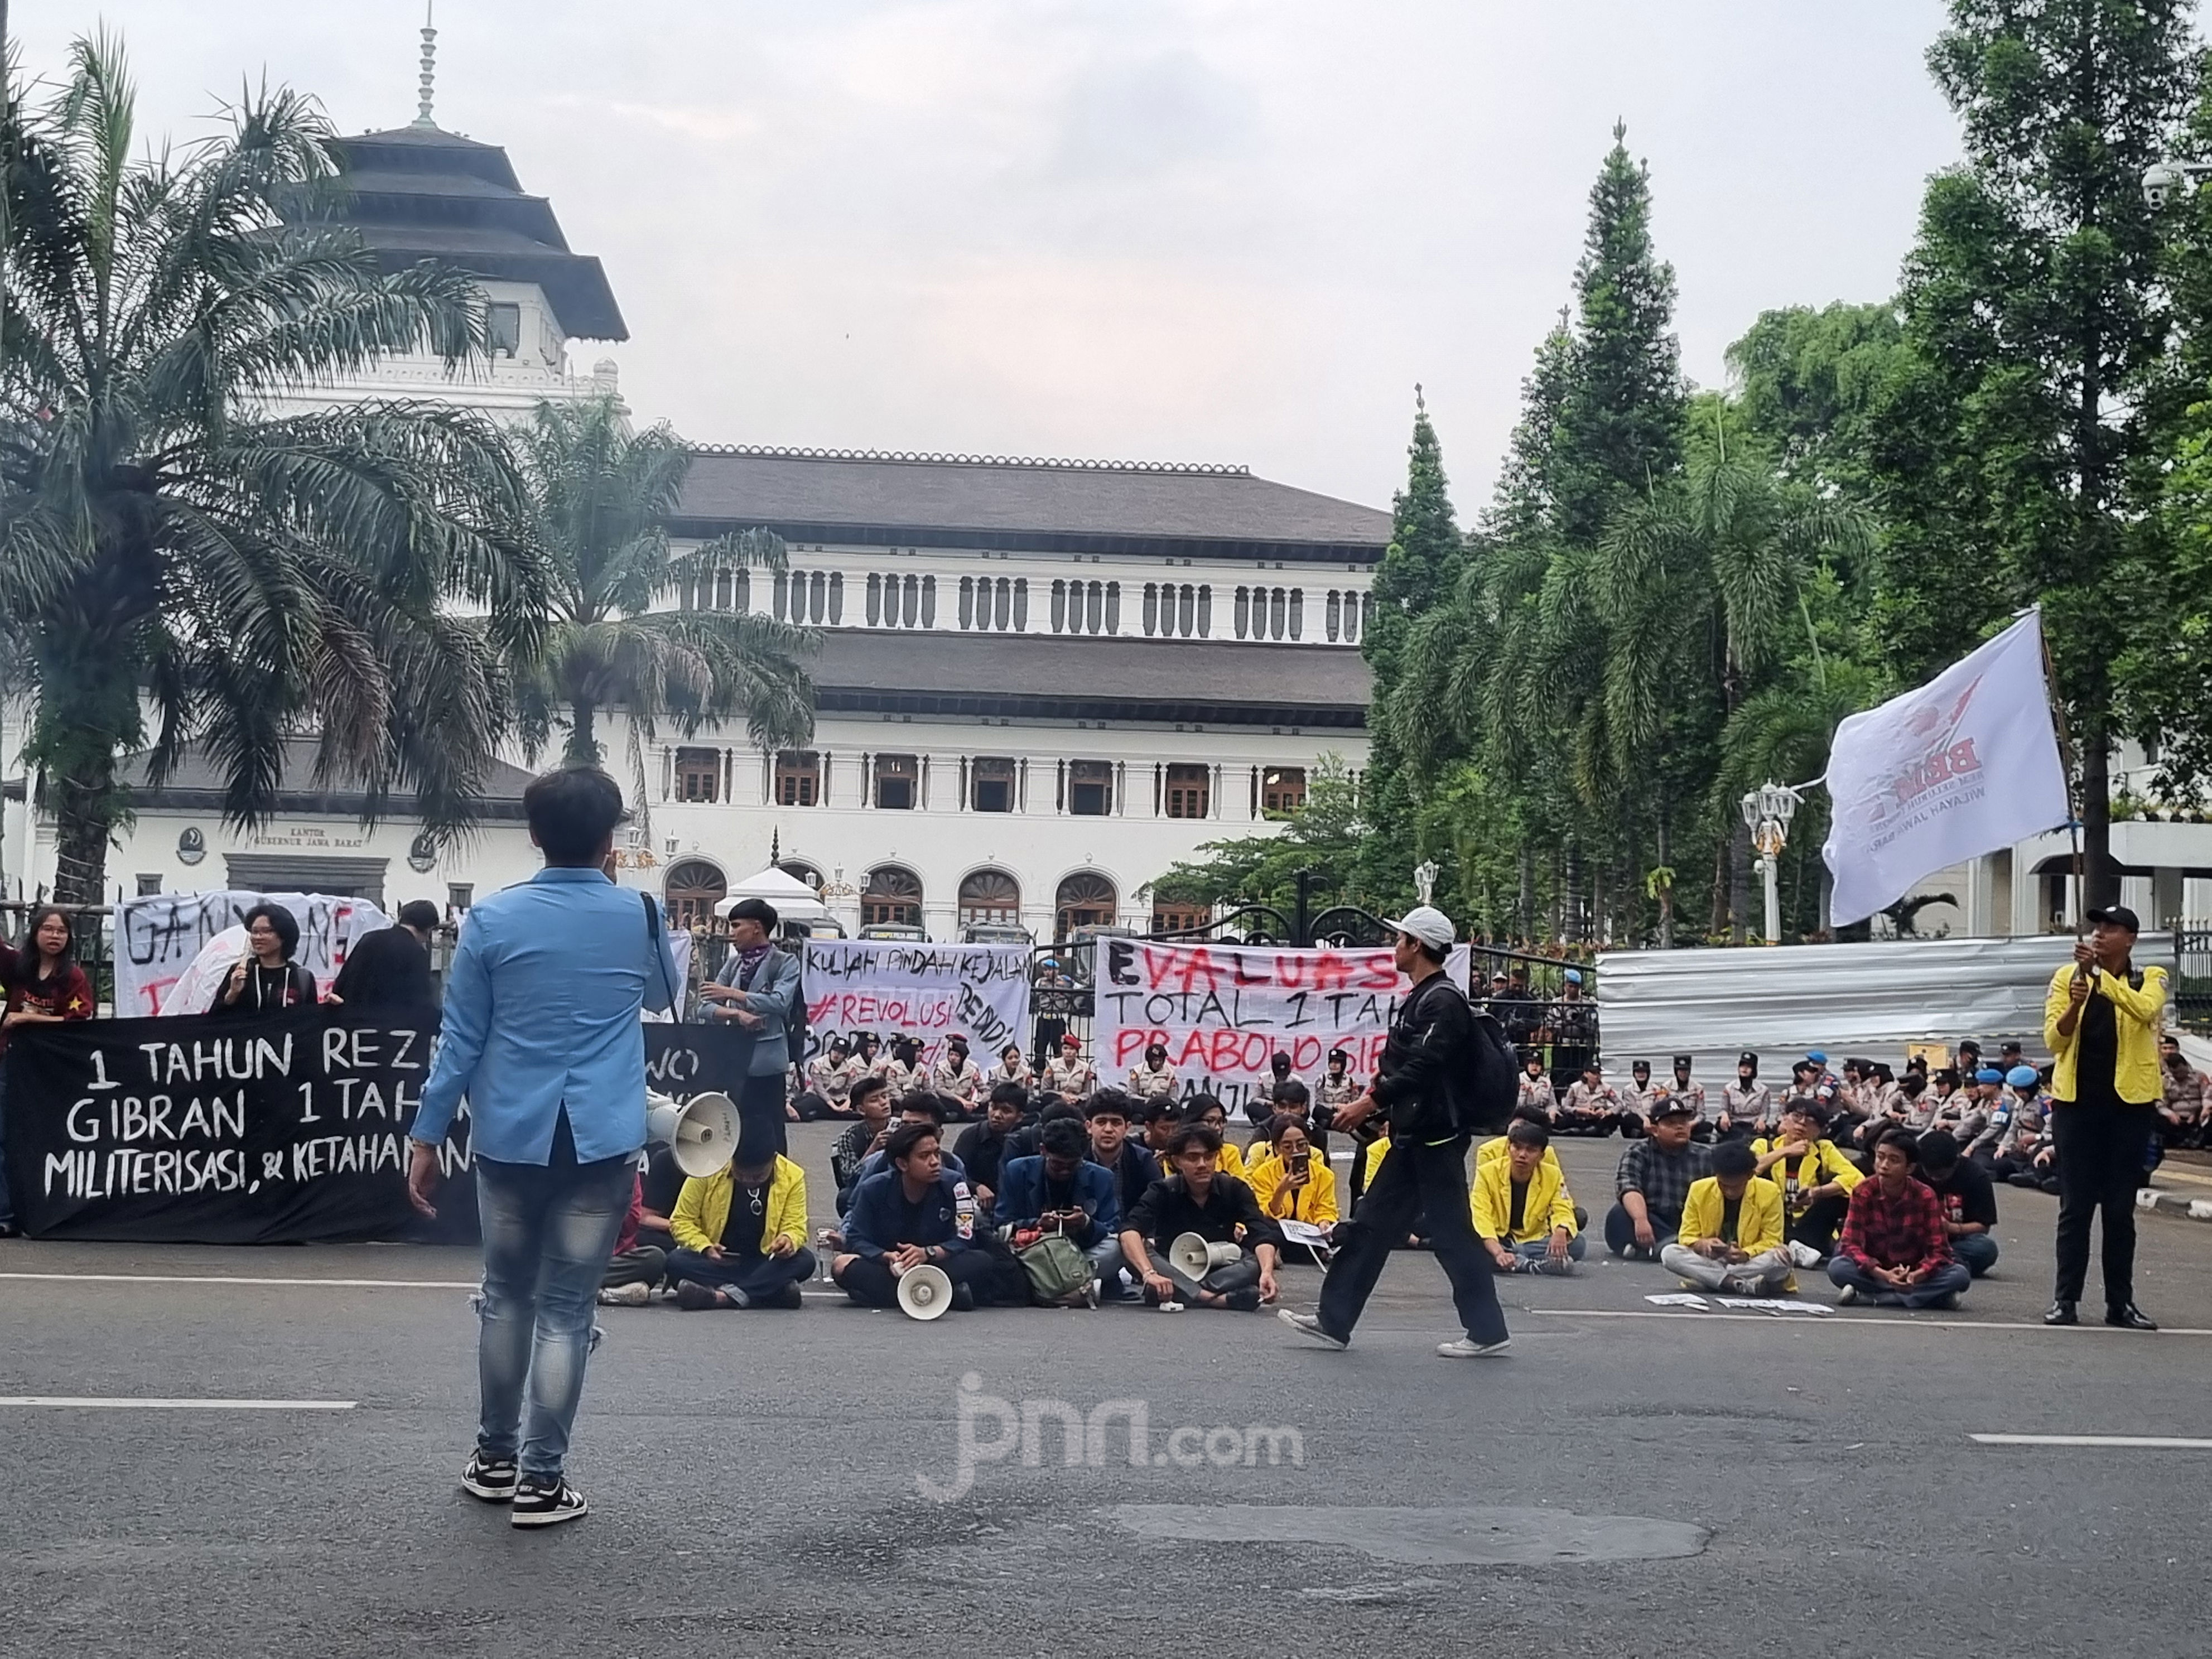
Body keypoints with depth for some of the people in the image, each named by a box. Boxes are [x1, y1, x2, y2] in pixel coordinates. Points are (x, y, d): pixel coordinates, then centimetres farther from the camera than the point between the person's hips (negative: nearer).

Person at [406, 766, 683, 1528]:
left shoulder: (493, 919, -2)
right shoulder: (640, 915, 0)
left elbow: (461, 1040, 0)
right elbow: (661, 996, 21)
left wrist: (426, 1136, 7)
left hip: (510, 1138, 1)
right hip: (600, 1143, -1)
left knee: (506, 1297, 17)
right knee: (566, 1309, 3)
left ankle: (495, 1458, 28)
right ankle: (541, 1479, 5)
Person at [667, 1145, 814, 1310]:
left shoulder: (792, 1177, -7)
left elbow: (795, 1226, -7)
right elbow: (682, 1221, -7)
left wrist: (789, 1239, -31)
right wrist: (705, 1247, -25)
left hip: (763, 1264, 0)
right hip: (714, 1261, 0)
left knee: (805, 1261, -29)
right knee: (676, 1261, -32)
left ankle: (722, 1296, -38)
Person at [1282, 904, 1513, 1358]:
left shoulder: (1444, 1002, -15)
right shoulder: (1418, 998, 16)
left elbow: (1423, 1068, -24)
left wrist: (1371, 1103, -21)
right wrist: (1373, 1101, 9)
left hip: (1437, 1136, -10)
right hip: (1414, 1135, 10)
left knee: (1451, 1231, -4)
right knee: (1372, 1223, 9)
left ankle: (1486, 1331, 4)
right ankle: (1333, 1319, 13)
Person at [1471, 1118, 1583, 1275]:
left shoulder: (1553, 1175, -5)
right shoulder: (1488, 1173, -14)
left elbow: (1563, 1210, -13)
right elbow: (1481, 1216, -24)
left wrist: (1561, 1232, -39)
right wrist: (1498, 1253, -42)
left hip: (1534, 1241, 2)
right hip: (1497, 1241, -2)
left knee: (1577, 1244, -25)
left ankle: (1518, 1261, -29)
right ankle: (1535, 1265, -37)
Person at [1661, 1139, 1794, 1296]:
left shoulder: (1769, 1193, -7)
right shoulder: (1699, 1190, -4)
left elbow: (1771, 1241, -6)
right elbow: (1687, 1237, -1)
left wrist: (1746, 1254, -27)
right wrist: (1702, 1245, -25)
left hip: (1750, 1264, -1)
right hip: (1708, 1260, 2)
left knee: (1782, 1257, -34)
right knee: (1669, 1254, -28)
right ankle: (1744, 1286, -35)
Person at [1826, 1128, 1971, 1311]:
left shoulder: (1925, 1197, -10)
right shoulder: (1863, 1193, -12)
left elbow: (1938, 1250, -12)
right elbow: (1851, 1245, -17)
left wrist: (1916, 1276, -33)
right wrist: (1883, 1275, -34)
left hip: (1915, 1275, 1)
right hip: (1875, 1273, -1)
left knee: (1960, 1276, -26)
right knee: (1837, 1267, -32)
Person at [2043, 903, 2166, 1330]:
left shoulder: (2150, 978, 1)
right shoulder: (2067, 977, 4)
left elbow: (2143, 1010, -22)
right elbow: (2053, 1040, -2)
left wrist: (2099, 973, -29)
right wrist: (2074, 1005, -21)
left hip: (2130, 1102, -1)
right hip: (2076, 1101, 1)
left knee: (2120, 1207, 6)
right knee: (2075, 1205, 2)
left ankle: (2120, 1302, 12)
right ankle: (2065, 1299, 6)